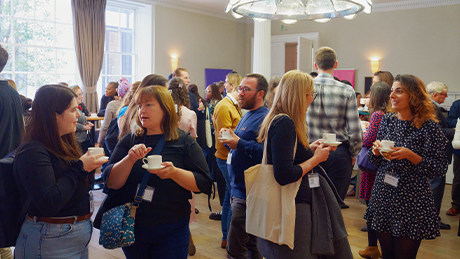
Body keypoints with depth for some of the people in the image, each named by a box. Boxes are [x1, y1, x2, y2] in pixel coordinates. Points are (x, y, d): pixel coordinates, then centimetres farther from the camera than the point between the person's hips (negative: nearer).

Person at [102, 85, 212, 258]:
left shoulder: (184, 142, -2)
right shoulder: (129, 141, 4)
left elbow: (204, 184, -9)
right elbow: (111, 183, -6)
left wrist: (174, 172, -25)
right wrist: (129, 159, -22)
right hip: (132, 229, 2)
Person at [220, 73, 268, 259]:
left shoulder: (265, 119, -16)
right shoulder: (247, 116, 17)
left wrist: (240, 144, -25)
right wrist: (230, 138, 6)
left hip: (247, 193, -10)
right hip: (239, 189, 10)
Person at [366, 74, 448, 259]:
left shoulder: (428, 126, -10)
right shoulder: (387, 121, 6)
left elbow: (440, 169, -10)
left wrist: (410, 155, -22)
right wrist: (376, 151, -8)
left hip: (411, 204, -4)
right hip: (383, 197, 5)